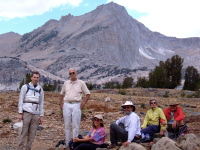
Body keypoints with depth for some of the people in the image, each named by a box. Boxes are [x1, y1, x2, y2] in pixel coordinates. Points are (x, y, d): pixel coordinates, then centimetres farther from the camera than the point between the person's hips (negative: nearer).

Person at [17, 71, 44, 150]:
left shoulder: (40, 89, 13)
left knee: (32, 134, 4)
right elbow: (21, 100, 1)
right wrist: (20, 113, -7)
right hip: (27, 112, -3)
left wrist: (41, 116, 11)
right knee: (23, 133, -5)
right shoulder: (25, 87, 4)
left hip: (36, 114, 3)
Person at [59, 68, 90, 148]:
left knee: (75, 125, -2)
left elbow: (88, 94, 4)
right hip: (66, 105, 3)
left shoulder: (81, 83, 3)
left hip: (76, 105, -3)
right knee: (67, 125, 6)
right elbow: (61, 94, 22)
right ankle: (67, 143, 15)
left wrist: (83, 103, -4)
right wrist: (61, 104, 11)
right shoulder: (66, 83, 13)